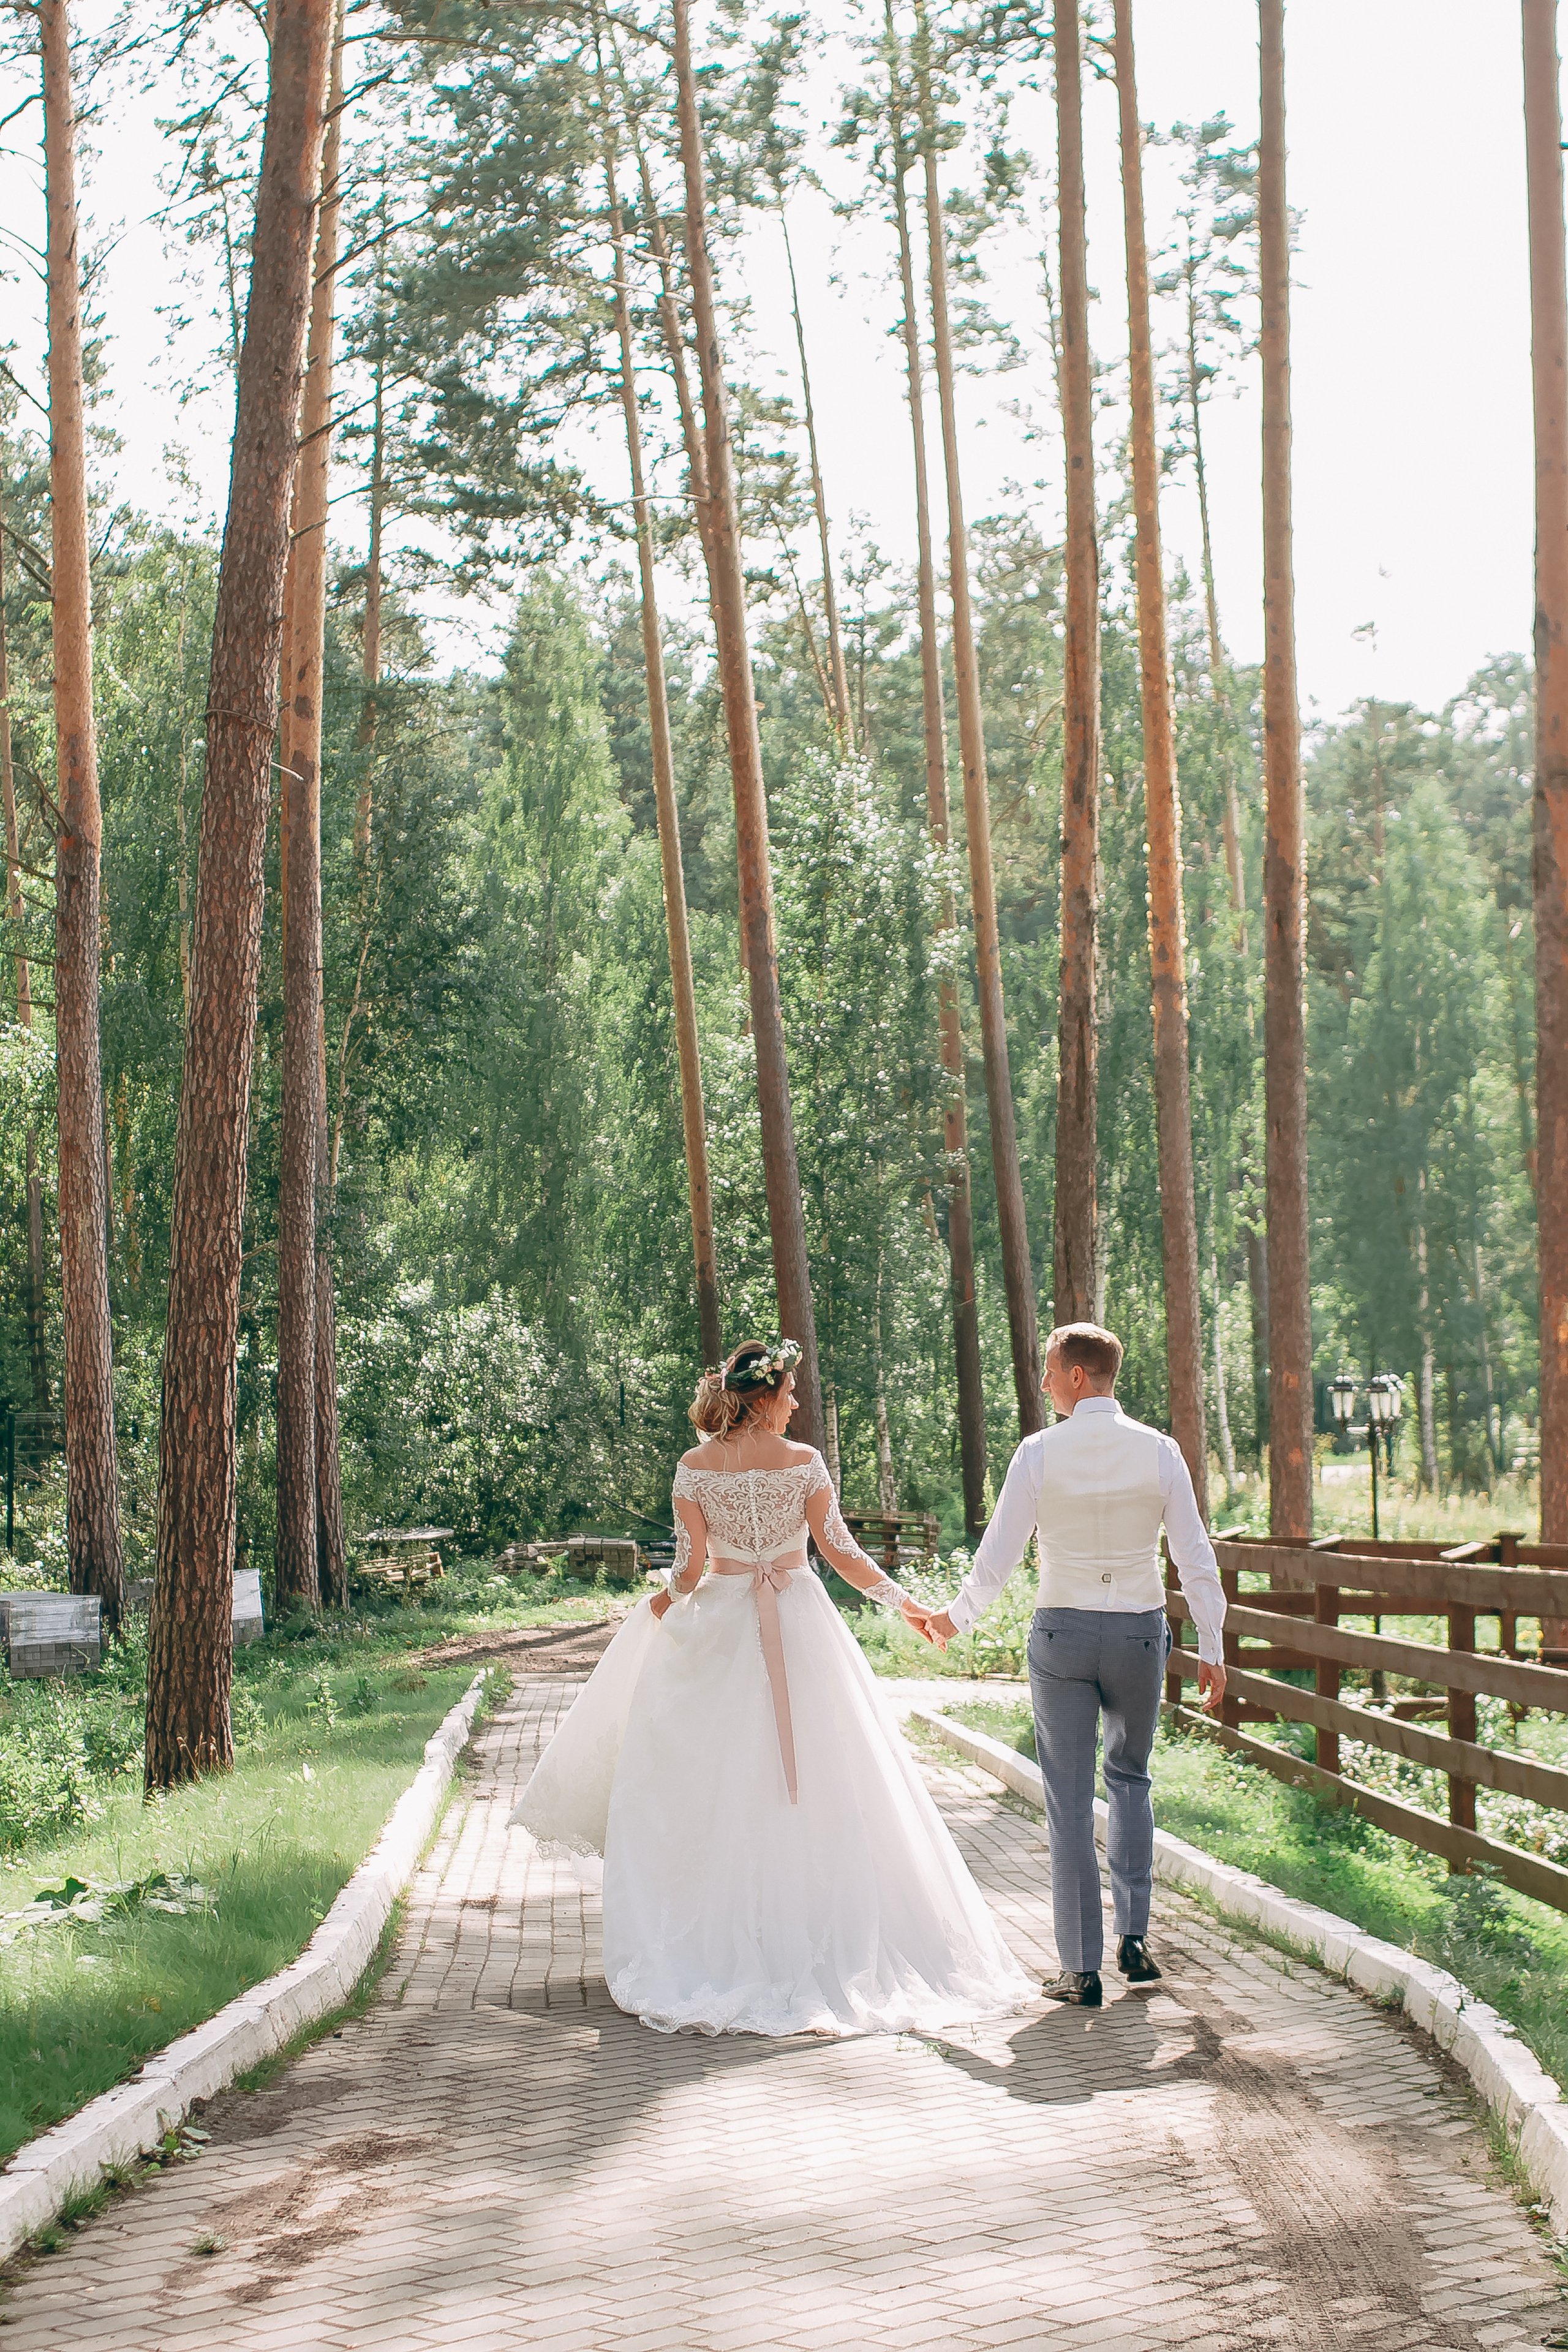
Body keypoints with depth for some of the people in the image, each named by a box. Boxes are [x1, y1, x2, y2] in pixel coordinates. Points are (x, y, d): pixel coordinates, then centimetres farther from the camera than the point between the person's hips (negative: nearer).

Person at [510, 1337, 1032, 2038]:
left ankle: (723, 1943, 8)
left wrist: (668, 1600, 15)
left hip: (719, 1630, 1)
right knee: (818, 1789, 5)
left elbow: (691, 1564, -6)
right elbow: (842, 1553, -6)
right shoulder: (803, 1462, -7)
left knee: (718, 1786, 8)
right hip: (798, 1628, -1)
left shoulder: (695, 1466, -5)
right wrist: (903, 1600, 6)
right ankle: (822, 1934, 6)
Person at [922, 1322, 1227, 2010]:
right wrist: (1210, 1648, 6)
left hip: (1062, 1633, -2)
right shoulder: (1159, 1451, -4)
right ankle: (1132, 1935, 14)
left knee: (1069, 1800, 5)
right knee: (1129, 1778, 23)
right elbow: (1195, 1559, -3)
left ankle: (1082, 1969, 7)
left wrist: (955, 1617, 12)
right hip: (1141, 1634, 2)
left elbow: (997, 1556, -5)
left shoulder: (1038, 1454, -9)